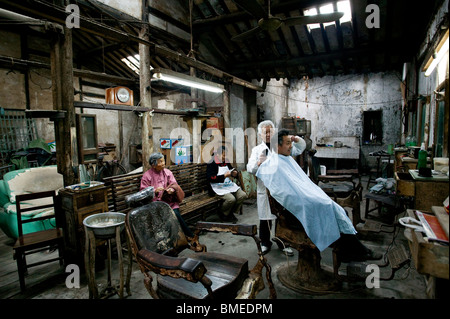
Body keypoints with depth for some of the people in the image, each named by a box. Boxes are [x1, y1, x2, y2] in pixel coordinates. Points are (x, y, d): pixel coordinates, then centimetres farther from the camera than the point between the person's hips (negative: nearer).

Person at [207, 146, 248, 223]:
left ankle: (231, 213, 9)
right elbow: (210, 178, -19)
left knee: (243, 195, -11)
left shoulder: (226, 161, 12)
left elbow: (232, 169, 25)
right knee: (231, 199, -29)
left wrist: (235, 173, -1)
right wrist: (224, 176, -25)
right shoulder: (211, 163, -9)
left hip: (229, 185, 8)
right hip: (218, 187, -7)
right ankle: (223, 214, 2)